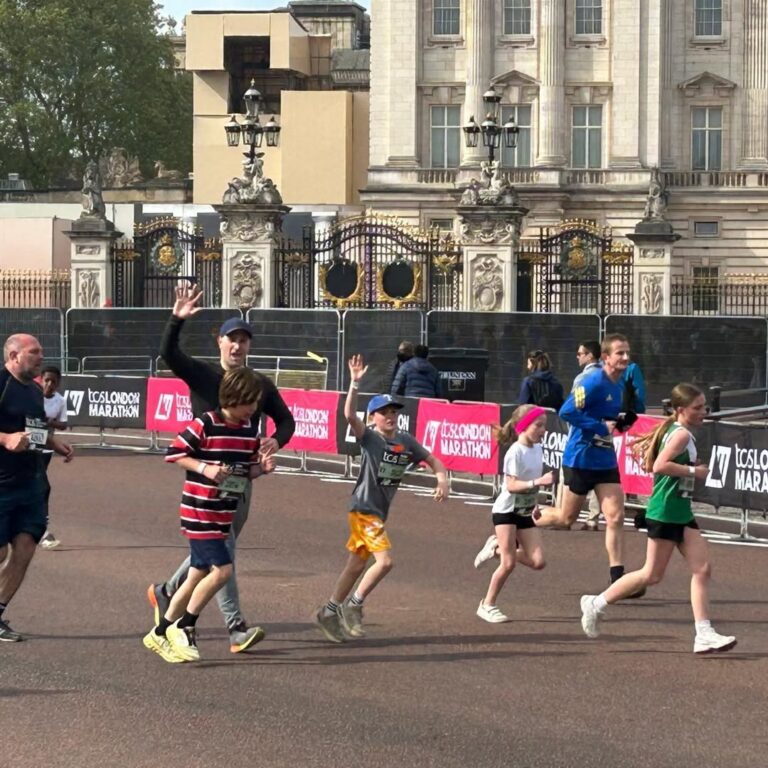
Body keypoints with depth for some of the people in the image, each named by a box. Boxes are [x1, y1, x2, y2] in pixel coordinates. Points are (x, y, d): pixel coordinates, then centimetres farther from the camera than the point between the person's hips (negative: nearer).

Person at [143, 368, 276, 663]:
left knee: (198, 575, 12)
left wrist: (261, 468, -6)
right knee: (222, 569, -15)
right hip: (199, 513, -8)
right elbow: (174, 453, -12)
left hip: (223, 516, 8)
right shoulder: (205, 425, -16)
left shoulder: (250, 430, 5)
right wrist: (204, 468, -23)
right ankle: (183, 628, 1)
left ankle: (160, 634, 24)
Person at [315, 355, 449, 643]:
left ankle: (329, 613, 23)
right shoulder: (369, 438, -12)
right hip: (363, 510, -7)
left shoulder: (406, 442, 5)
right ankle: (353, 605, -2)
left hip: (379, 513, 7)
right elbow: (350, 415, -28)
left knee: (357, 565, 13)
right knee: (384, 560, -16)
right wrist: (355, 383, -38)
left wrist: (442, 479, -6)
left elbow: (432, 460, 14)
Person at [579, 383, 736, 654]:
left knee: (702, 569, 0)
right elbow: (659, 465, -27)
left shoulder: (671, 430, 14)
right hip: (664, 513, -10)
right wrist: (693, 471, -19)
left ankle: (704, 634, -3)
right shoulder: (682, 434, -15)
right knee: (653, 575, -1)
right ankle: (597, 604, 13)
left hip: (681, 513, 10)